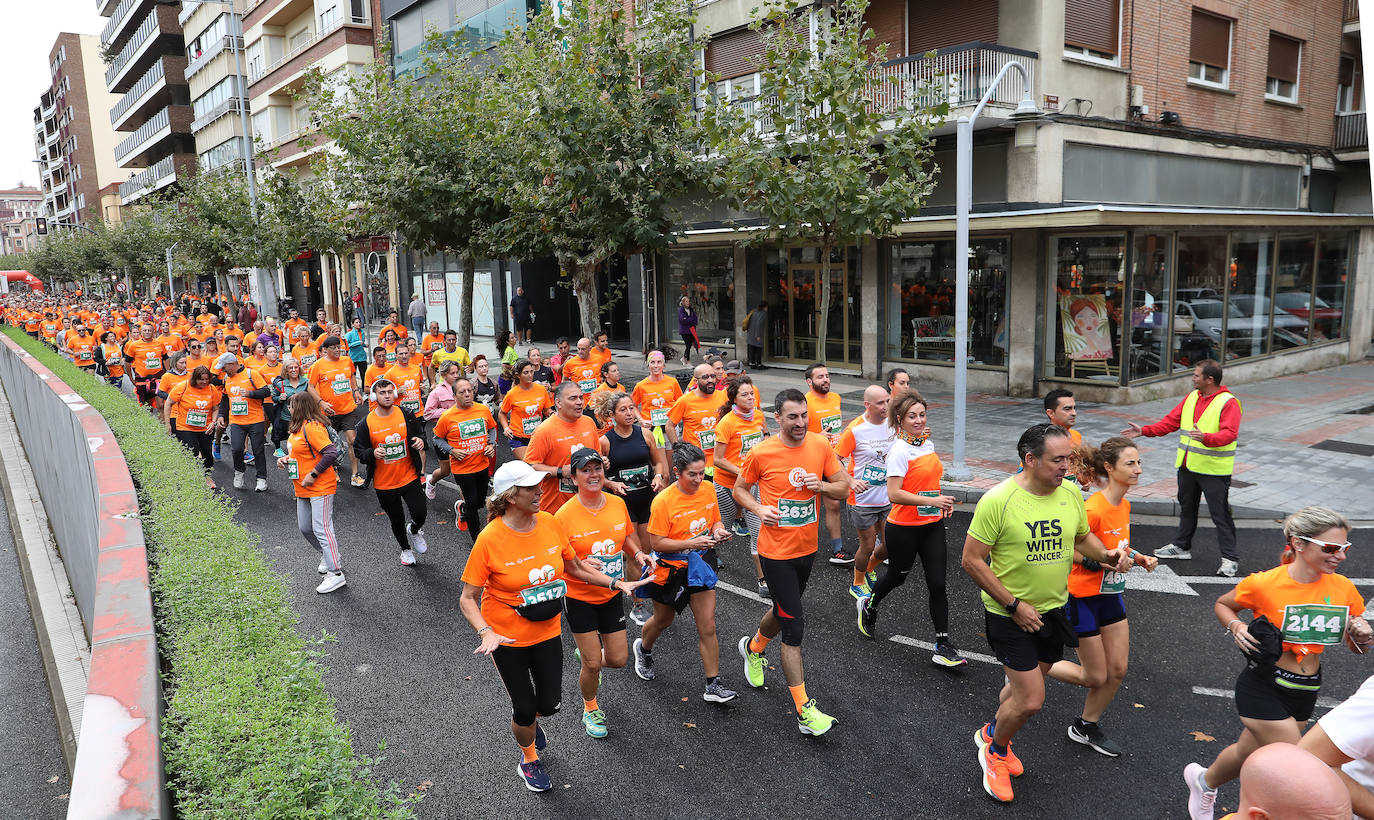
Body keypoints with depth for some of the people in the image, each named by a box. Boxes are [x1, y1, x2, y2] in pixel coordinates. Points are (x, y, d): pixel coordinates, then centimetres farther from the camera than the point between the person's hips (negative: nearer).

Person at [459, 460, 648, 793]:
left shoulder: (549, 523, -10)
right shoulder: (489, 540, -23)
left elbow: (575, 568, 5)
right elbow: (468, 598, -17)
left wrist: (617, 583, -2)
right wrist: (485, 633, -32)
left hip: (547, 631, 4)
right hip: (506, 637, -4)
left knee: (549, 704, 11)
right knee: (524, 708, 8)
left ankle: (528, 719, 50)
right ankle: (529, 761, 41)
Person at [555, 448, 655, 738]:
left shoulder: (617, 504, -6)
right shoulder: (564, 516, -21)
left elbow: (629, 535, 13)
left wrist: (637, 554, -6)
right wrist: (582, 565, -33)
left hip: (612, 595, 4)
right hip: (579, 598, -4)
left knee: (619, 659, 8)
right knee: (593, 664, 3)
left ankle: (588, 654, 44)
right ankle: (590, 709, 34)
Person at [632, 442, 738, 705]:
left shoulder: (708, 489, -6)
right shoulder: (663, 501, -22)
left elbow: (715, 520, 10)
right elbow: (656, 542, -20)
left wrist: (718, 530, -13)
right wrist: (692, 543, -29)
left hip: (700, 565, 3)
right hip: (670, 569, -3)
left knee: (708, 628, -1)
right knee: (663, 621, 21)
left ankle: (713, 686, 10)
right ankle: (643, 648, 53)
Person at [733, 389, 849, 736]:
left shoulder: (821, 445, -5)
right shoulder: (761, 453, -14)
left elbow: (844, 488, 4)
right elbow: (739, 489, 1)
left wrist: (821, 485, -17)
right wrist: (759, 509, -18)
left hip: (807, 548, 5)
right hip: (776, 551, -5)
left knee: (784, 610, 25)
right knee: (794, 626, -5)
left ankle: (753, 648, 56)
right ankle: (804, 710, 4)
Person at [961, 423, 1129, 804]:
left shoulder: (1071, 493, -4)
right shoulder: (998, 500, -22)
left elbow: (1083, 537, 15)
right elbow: (972, 560, -18)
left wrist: (1106, 555, -7)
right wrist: (1014, 605, -19)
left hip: (1053, 609, 6)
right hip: (1009, 613, -6)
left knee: (1023, 685, 21)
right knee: (1031, 700, -5)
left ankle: (992, 733, 49)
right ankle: (994, 751, 25)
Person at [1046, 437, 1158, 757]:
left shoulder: (1124, 505, 2)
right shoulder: (1094, 509, -26)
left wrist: (1139, 557, 2)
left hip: (1111, 595, 8)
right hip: (1084, 596, -8)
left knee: (1117, 670, 11)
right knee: (1095, 677, 2)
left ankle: (1086, 727, 30)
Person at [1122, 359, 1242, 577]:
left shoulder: (1228, 403, -13)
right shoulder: (1191, 398, 9)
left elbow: (1229, 433, -24)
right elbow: (1171, 421, 13)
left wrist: (1206, 438, -40)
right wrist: (1144, 431, 5)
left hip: (1213, 470, -7)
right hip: (1187, 466, 7)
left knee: (1220, 514, -2)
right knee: (1186, 508, 20)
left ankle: (1230, 558, 6)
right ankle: (1181, 547, 34)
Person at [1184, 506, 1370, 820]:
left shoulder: (1343, 588, -4)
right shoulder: (1264, 584, -18)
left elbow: (1355, 645, 8)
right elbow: (1223, 604, 1)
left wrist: (1361, 636, -14)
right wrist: (1236, 627, -18)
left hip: (1306, 692, 5)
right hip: (1263, 688, -5)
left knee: (1249, 751, 21)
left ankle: (1205, 780, 50)